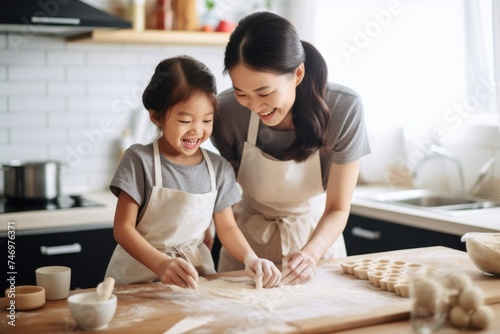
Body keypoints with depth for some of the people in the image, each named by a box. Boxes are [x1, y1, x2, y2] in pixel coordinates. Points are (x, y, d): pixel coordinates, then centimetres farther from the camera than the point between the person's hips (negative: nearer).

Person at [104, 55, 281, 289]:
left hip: (195, 274, 3)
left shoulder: (219, 168, 3)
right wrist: (162, 264, -25)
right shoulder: (140, 160, -9)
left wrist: (250, 259, -10)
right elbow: (123, 227, -10)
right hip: (140, 273, -2)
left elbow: (226, 226, 9)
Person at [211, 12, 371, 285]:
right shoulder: (228, 111, -22)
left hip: (317, 237, 1)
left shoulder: (344, 109, -24)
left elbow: (338, 209, -17)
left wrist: (311, 253, -34)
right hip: (248, 240, 0)